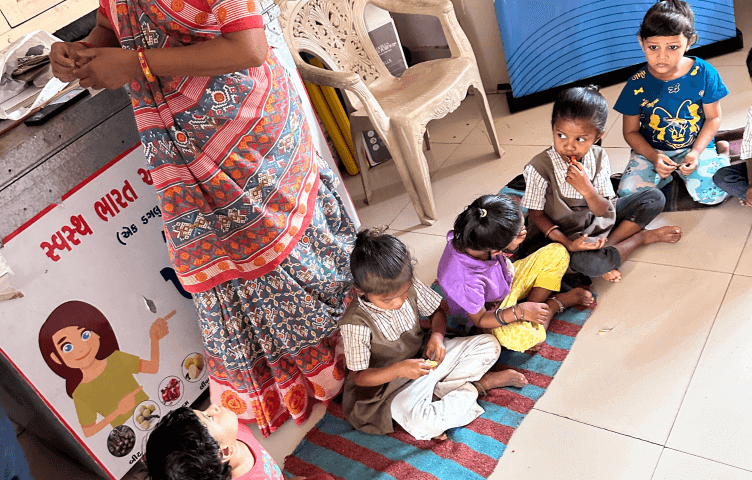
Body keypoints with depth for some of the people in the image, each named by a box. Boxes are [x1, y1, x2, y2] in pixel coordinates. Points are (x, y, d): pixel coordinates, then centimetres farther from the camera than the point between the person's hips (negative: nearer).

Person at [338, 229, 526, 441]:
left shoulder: (410, 286, -12)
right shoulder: (355, 324, -27)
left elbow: (437, 312, 7)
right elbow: (358, 377, -20)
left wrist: (437, 336, -15)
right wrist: (399, 369, -35)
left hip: (425, 357, 6)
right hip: (392, 382, -5)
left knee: (489, 345, 0)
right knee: (419, 423, -35)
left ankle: (437, 391, -10)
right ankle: (478, 385, -11)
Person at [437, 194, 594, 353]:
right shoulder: (466, 283, -44)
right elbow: (479, 319, -25)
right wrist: (518, 312, -38)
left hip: (508, 279, 6)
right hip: (491, 309, -6)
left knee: (557, 253, -4)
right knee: (519, 338, -37)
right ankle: (554, 304, -6)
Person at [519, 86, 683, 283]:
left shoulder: (598, 157, -11)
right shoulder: (539, 168, -23)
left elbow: (604, 211, -10)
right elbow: (535, 213, -13)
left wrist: (588, 190, -33)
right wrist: (567, 243, -26)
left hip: (596, 222, 5)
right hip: (562, 234, -5)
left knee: (654, 197, -2)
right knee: (591, 263, -37)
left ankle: (605, 246, -14)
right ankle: (641, 237, -5)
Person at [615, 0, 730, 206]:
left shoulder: (704, 73, -13)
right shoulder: (637, 85, -14)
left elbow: (713, 117, -2)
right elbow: (631, 132, -5)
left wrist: (696, 152, -16)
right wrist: (654, 158, -21)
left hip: (695, 148, 0)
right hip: (651, 150, 0)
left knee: (712, 195, -21)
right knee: (628, 195, -22)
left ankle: (720, 156, 13)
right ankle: (663, 175, 10)